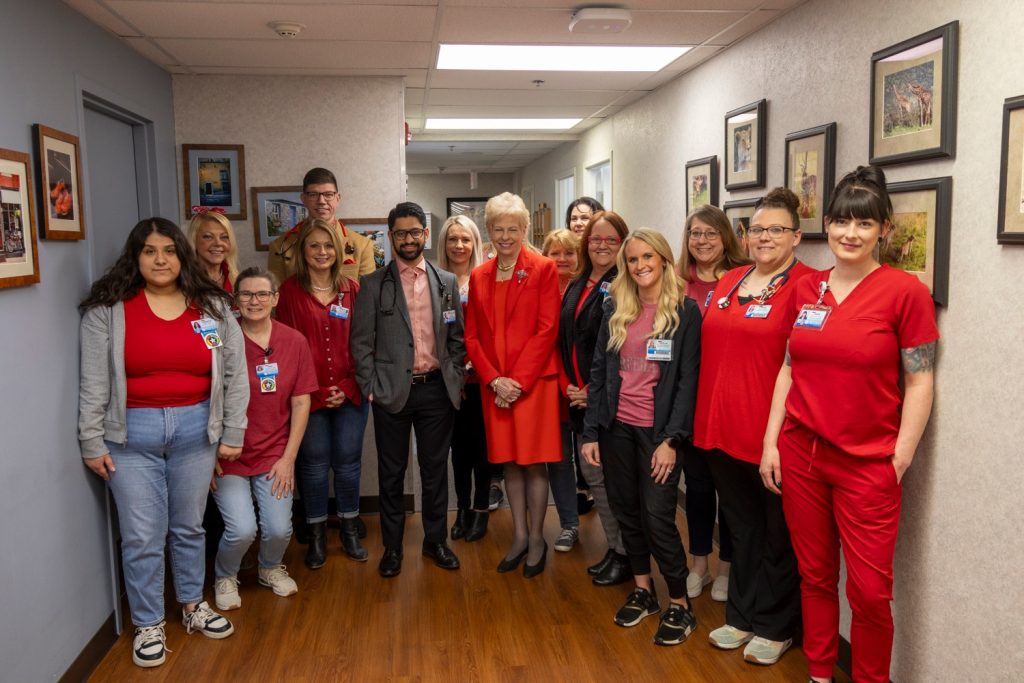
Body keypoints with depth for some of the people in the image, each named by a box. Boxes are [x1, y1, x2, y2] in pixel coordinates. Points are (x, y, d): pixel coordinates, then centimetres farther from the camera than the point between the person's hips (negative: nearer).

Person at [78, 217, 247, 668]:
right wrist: (92, 442, -4)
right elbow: (94, 382, -3)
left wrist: (232, 434, 1)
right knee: (141, 535, 5)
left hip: (196, 430, 2)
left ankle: (193, 605, 35)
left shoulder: (213, 307, 1)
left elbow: (235, 373, 3)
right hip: (131, 434, -2)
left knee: (189, 526, 15)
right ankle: (148, 625, 22)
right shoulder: (107, 309, -4)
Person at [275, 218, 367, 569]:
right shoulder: (290, 290, -2)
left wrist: (349, 387, -5)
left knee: (348, 461, 8)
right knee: (314, 463, 7)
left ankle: (350, 530, 26)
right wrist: (315, 391, -9)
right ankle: (316, 535, 23)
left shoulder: (352, 289, 4)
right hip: (308, 393, -1)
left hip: (350, 393, 2)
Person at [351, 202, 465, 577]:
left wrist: (456, 380, 4)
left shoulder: (447, 282, 7)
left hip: (437, 389, 2)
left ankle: (436, 540, 27)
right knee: (392, 472, 8)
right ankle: (392, 547, 22)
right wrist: (371, 387, -7)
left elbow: (457, 337, 10)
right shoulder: (374, 284, 0)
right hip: (392, 391, -2)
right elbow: (361, 341, -1)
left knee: (435, 468, 11)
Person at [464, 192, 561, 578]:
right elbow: (472, 336, 8)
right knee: (509, 462, 11)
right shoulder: (479, 277, 10)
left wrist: (517, 380, -13)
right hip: (494, 385, 4)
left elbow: (546, 331, -9)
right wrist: (494, 380, -5)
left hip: (534, 382, -4)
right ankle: (520, 536, 24)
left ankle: (536, 539, 17)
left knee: (534, 462, 2)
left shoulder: (543, 269, -3)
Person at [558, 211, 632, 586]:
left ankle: (626, 555, 17)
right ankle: (614, 546, 29)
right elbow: (563, 341, 15)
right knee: (592, 474, 13)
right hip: (579, 398, 8)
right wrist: (569, 385, 4)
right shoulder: (576, 286, 13)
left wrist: (594, 391, -14)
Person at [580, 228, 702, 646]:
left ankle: (679, 604, 16)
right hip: (616, 426, 4)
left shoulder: (685, 310, -4)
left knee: (658, 517, -3)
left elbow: (687, 380, -7)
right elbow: (599, 371, 6)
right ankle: (642, 590, 31)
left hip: (657, 430, -4)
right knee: (626, 510, 12)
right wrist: (590, 431, 1)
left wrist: (672, 439, -14)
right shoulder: (615, 308, 6)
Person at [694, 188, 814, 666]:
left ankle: (774, 626, 30)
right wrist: (705, 417, 12)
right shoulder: (729, 282, 10)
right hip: (722, 426, 6)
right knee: (740, 525, 20)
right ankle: (742, 615, 36)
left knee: (777, 534, 12)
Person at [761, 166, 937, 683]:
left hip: (867, 462, -4)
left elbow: (920, 382, -6)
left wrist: (899, 463, -8)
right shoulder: (806, 289, 5)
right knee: (814, 576, 15)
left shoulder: (905, 291, -8)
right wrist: (771, 442, 5)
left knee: (870, 591, 3)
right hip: (800, 452, 4)